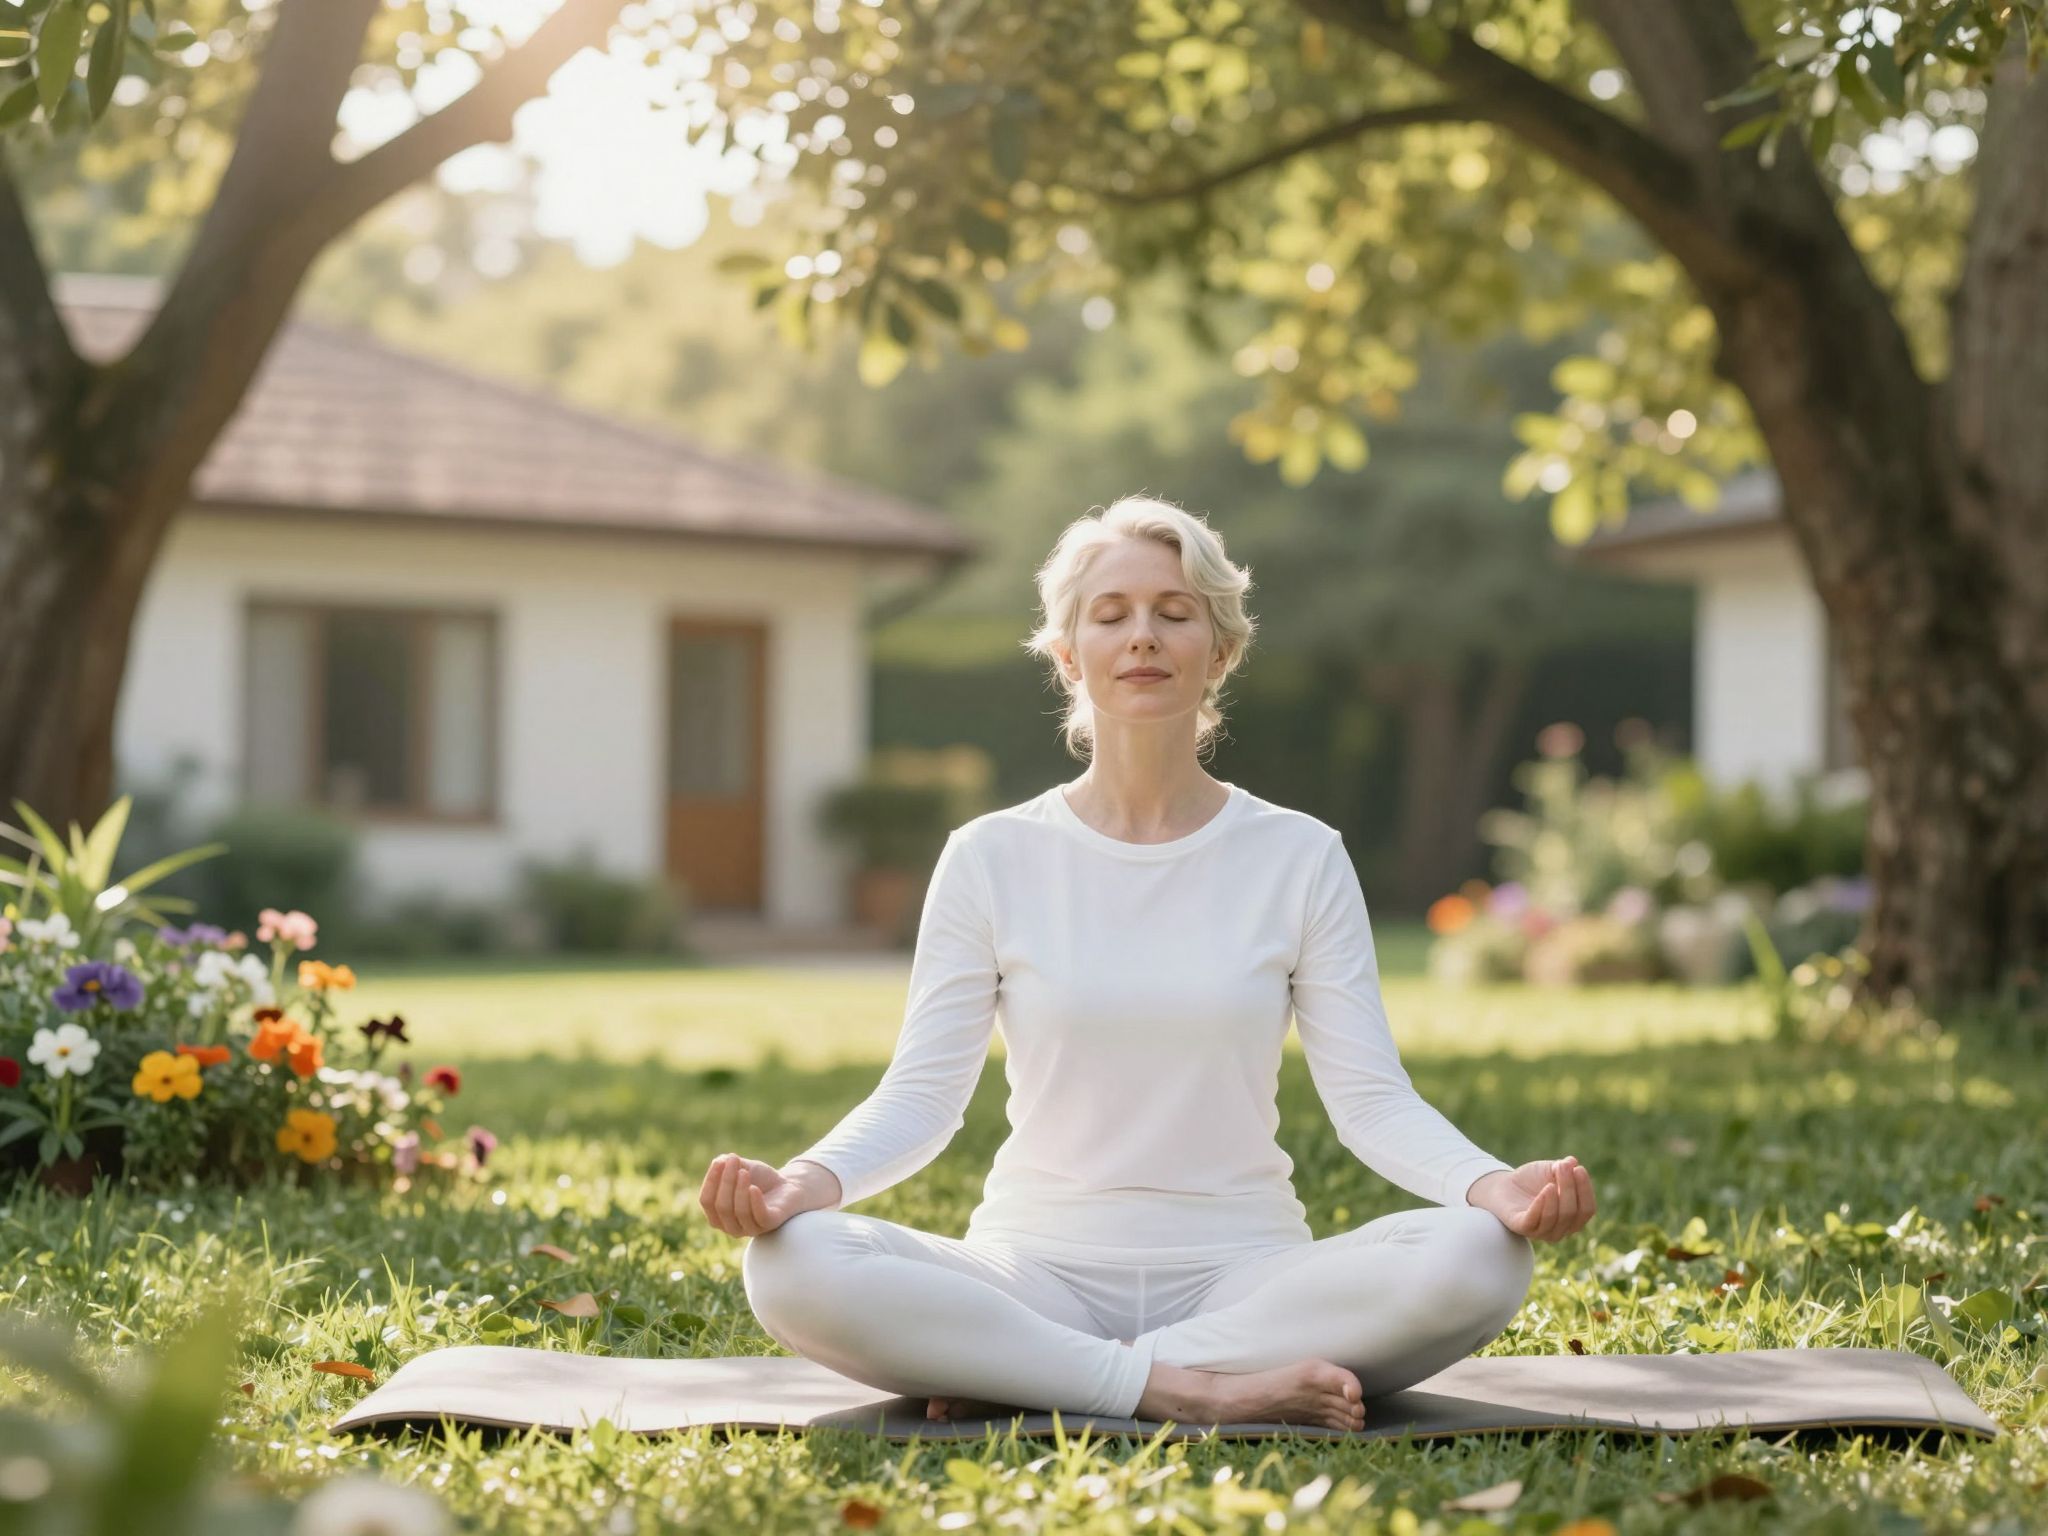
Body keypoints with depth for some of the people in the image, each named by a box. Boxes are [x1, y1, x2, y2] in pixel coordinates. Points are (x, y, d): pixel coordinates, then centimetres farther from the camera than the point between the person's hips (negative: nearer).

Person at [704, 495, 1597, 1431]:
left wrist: (1491, 1184, -24)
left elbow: (1371, 1098, -3)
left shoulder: (1300, 859, 5)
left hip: (1243, 1271, 1)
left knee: (1478, 1257, -30)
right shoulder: (992, 859, 5)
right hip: (1037, 1269, -1)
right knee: (792, 1266, -29)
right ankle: (1183, 1388, -26)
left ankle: (1029, 1380, -22)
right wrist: (811, 1178, -24)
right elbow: (921, 1093, -2)